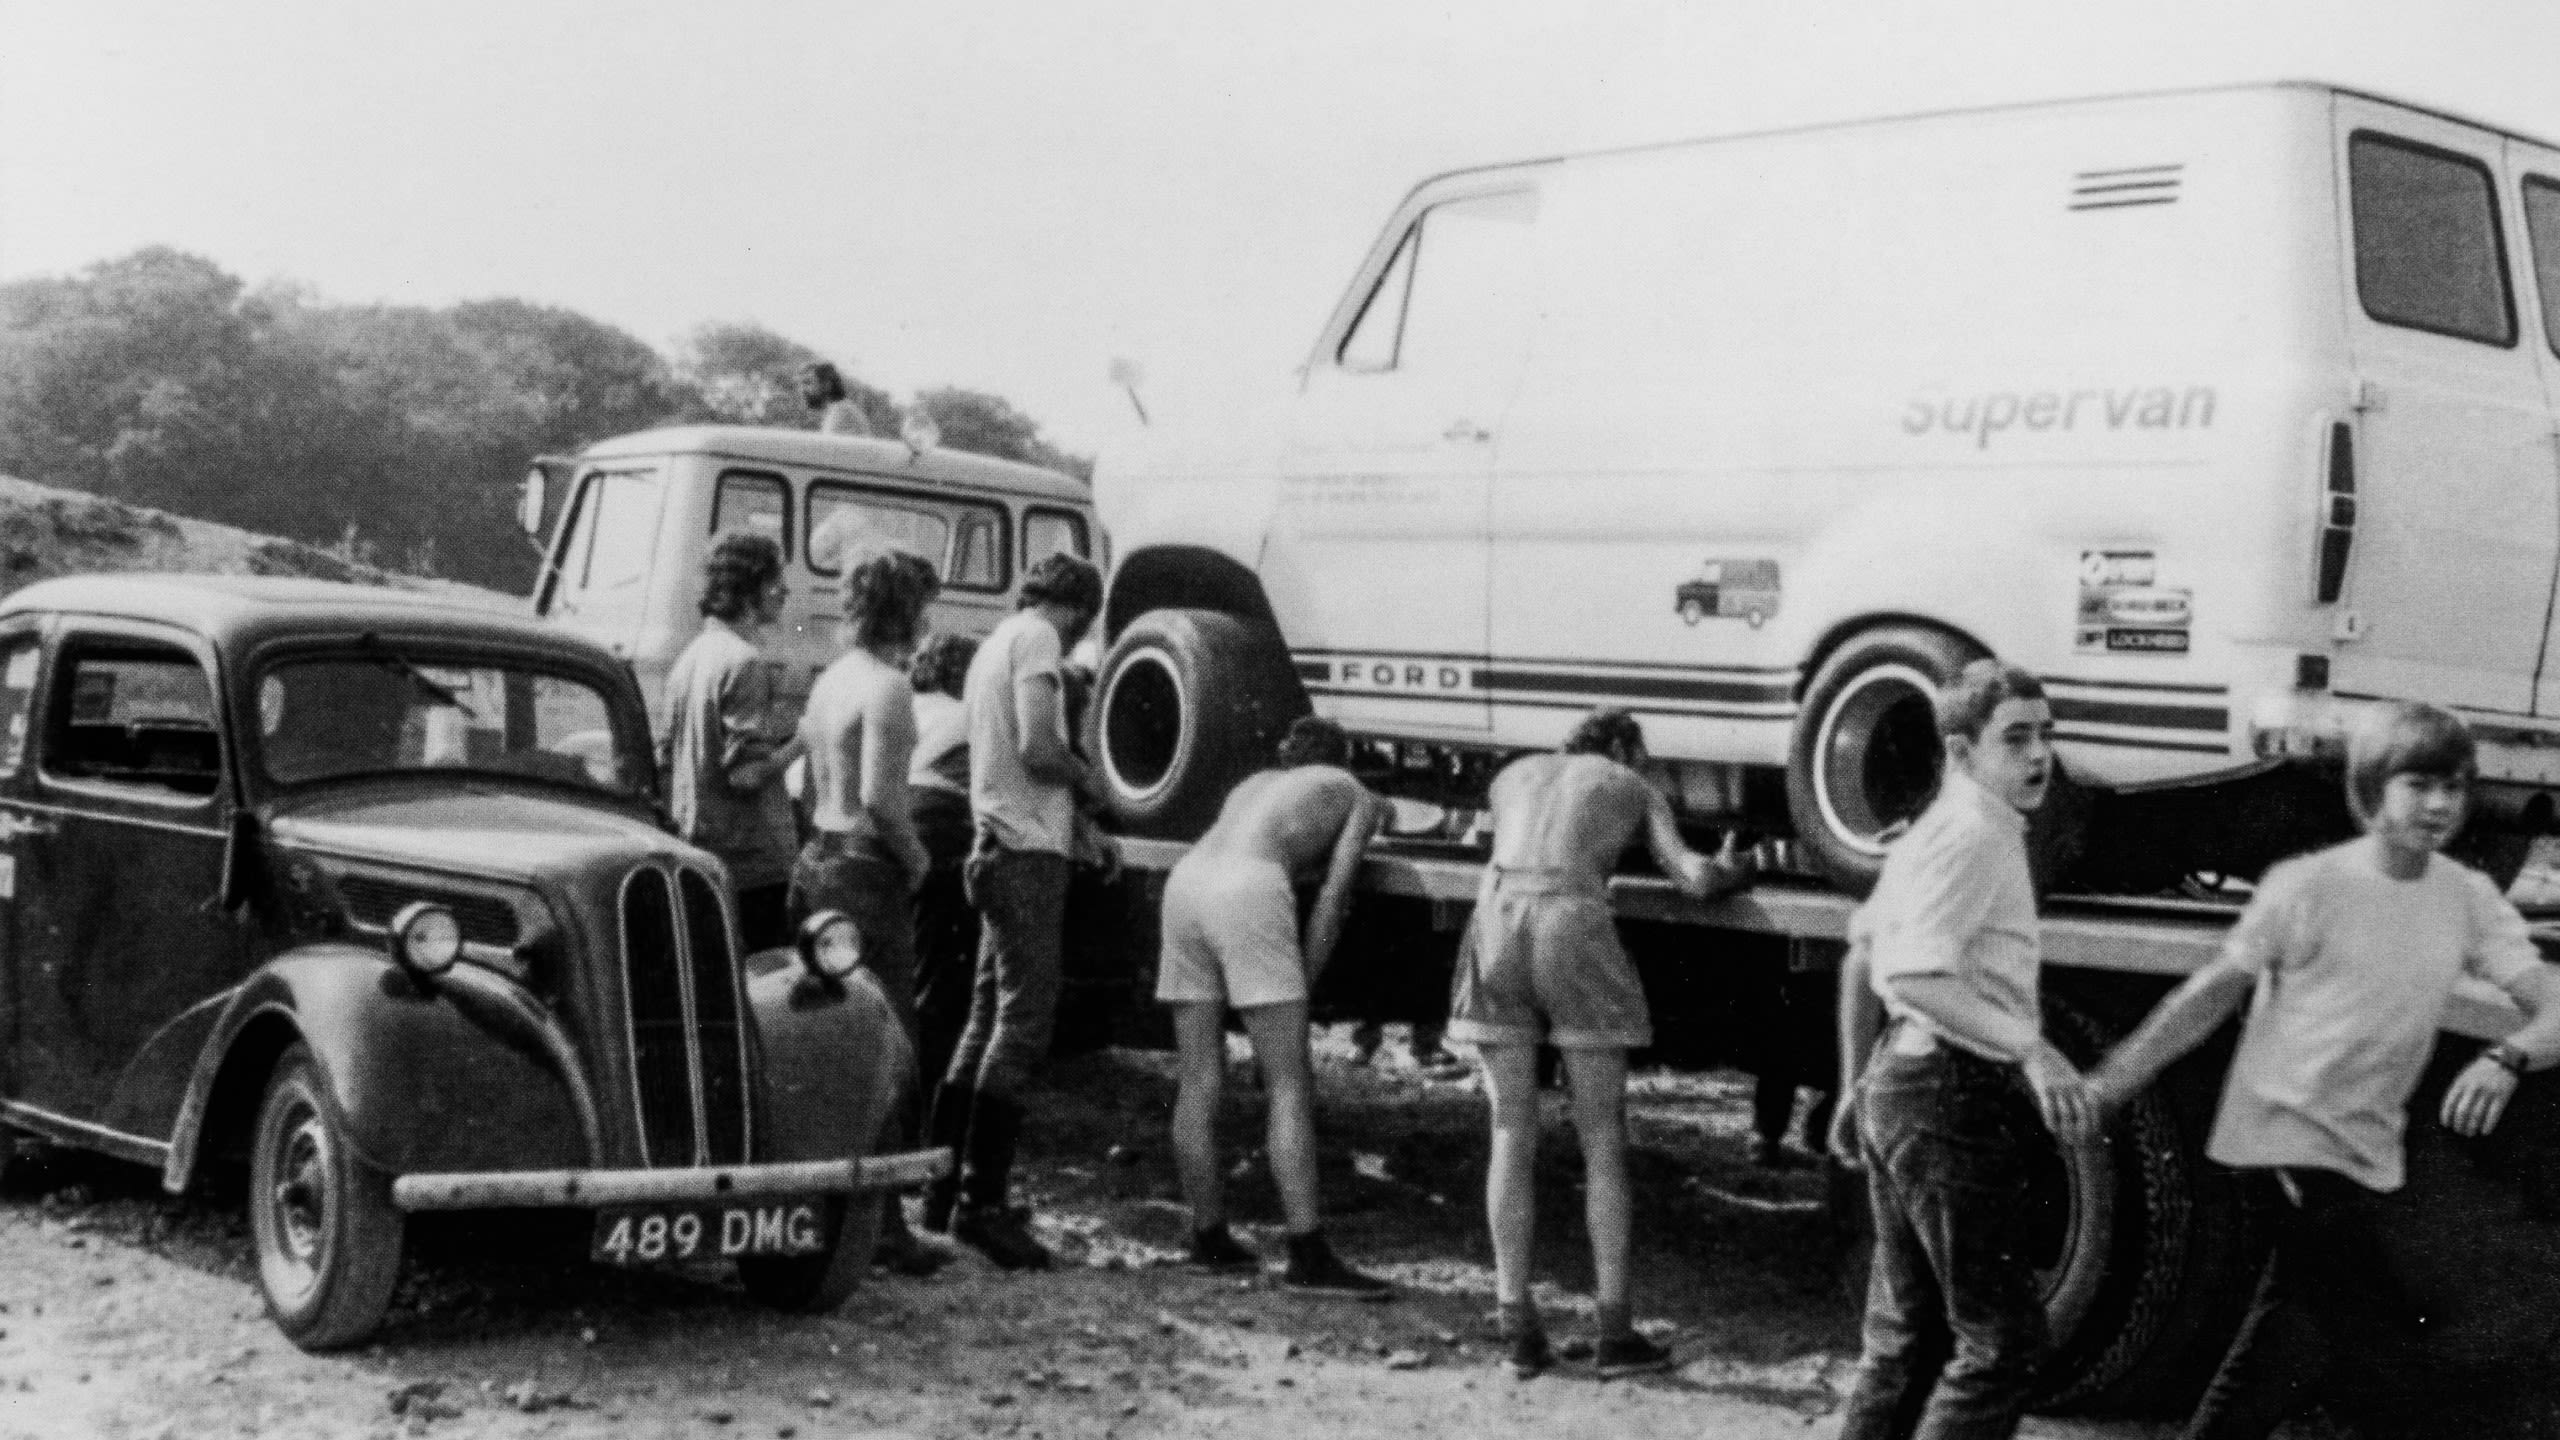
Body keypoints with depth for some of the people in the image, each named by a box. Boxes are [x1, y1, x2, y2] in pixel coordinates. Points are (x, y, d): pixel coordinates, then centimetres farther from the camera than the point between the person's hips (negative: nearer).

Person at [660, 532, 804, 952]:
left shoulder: (690, 656, 11)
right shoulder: (745, 661, -15)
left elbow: (664, 760, 16)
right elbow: (747, 773, -21)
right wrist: (802, 741, -11)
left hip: (697, 855, 9)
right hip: (750, 859, -9)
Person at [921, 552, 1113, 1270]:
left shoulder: (998, 641, 21)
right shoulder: (1037, 637, -9)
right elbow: (1039, 749, -21)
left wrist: (1079, 826, 27)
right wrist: (1088, 775, -2)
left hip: (997, 849, 10)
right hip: (1029, 853, -10)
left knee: (988, 1018, 15)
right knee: (1024, 1021, -10)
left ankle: (947, 1186, 20)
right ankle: (983, 1200, -11)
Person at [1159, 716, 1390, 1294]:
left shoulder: (1255, 783, 37)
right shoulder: (1355, 796, 22)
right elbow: (1333, 895, 10)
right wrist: (1300, 994, 9)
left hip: (1185, 879, 6)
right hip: (1247, 893, -6)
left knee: (1200, 1081, 12)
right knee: (1289, 1085, -5)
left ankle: (1209, 1238, 20)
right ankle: (1309, 1257, -10)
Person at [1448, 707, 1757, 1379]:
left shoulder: (1513, 775, 28)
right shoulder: (1636, 788, 20)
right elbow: (1693, 877, 10)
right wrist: (1729, 868, 31)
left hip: (1494, 921, 3)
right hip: (1574, 926, -3)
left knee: (1511, 1135, 10)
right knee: (1602, 1144, 7)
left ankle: (1517, 1327, 7)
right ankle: (1614, 1329, 5)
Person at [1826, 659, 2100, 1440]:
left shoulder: (1936, 829, 17)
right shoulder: (1973, 835, -15)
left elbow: (1861, 956, 25)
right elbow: (1910, 974, -27)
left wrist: (1855, 1084, 29)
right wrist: (2031, 1051, -32)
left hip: (1900, 1085, 10)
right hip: (1952, 1094, -10)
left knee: (1904, 1338, 16)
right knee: (2000, 1335, -6)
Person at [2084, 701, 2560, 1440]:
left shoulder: (2470, 899, 0)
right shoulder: (2308, 886, -12)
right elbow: (2213, 993, -6)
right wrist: (2111, 1083, -10)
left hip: (2369, 1151, 6)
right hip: (2286, 1134, -6)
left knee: (2290, 1334, 14)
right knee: (2385, 1328, -11)